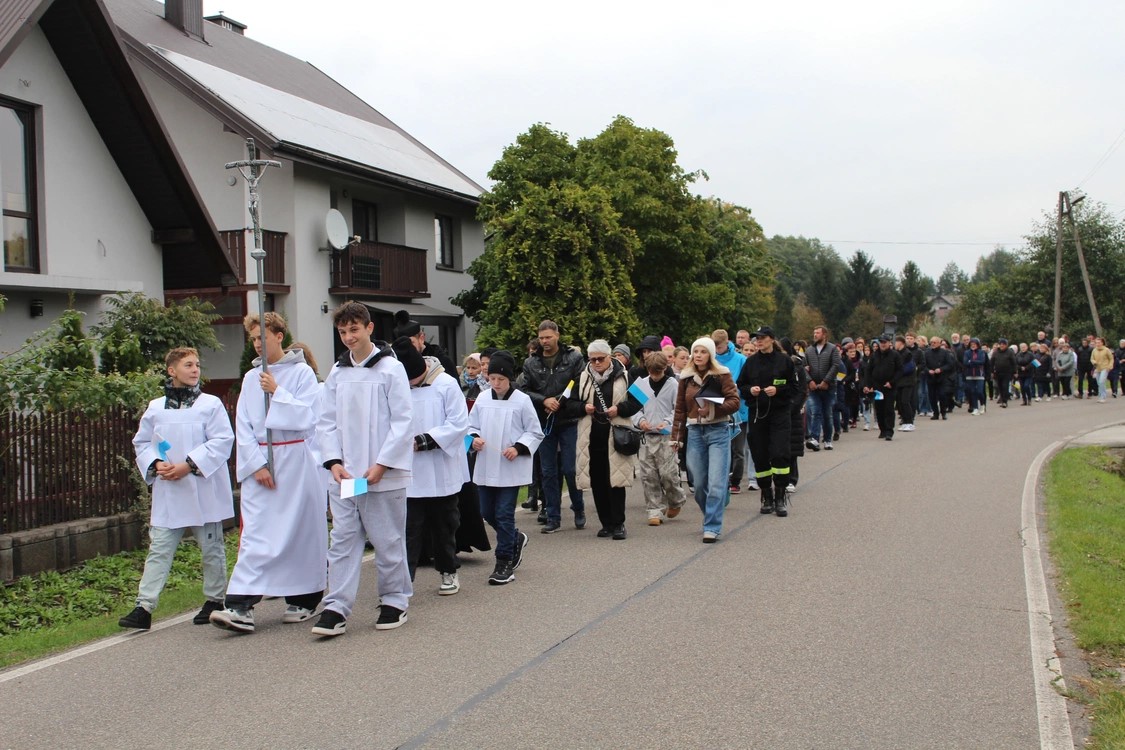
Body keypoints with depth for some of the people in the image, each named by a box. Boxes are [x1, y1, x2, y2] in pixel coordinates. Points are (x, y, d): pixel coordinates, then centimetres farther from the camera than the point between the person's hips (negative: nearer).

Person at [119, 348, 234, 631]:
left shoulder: (210, 404, -3)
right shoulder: (155, 408, 7)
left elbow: (222, 440, -10)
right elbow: (141, 442, 13)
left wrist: (189, 465, -17)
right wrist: (156, 464, -7)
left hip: (204, 491, -2)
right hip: (167, 493, 2)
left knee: (211, 548, 9)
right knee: (158, 550, 1)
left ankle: (214, 600, 23)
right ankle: (144, 608, 2)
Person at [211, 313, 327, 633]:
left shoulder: (301, 372, -2)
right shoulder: (251, 378, 10)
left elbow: (307, 417, -12)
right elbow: (243, 427, 5)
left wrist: (277, 392, -12)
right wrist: (256, 464, -5)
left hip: (296, 461, -3)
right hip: (259, 465, 3)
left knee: (301, 531, 4)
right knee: (255, 534, -4)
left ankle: (302, 600, 18)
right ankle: (241, 607, -10)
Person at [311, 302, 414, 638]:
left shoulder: (391, 369, -6)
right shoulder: (337, 373, 8)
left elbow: (403, 421, -8)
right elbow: (327, 421, 10)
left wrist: (381, 464, -13)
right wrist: (334, 462, -4)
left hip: (383, 474, -4)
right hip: (344, 474, 4)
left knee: (388, 540, 7)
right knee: (343, 540, 4)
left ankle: (395, 601, 22)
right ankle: (336, 608, 7)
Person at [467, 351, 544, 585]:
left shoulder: (522, 401, -7)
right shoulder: (482, 400, 4)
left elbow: (535, 433, -2)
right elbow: (471, 426, 13)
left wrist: (518, 448, -17)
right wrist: (474, 439, -9)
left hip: (511, 468, -5)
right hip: (485, 467, 5)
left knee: (504, 514, -4)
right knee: (487, 513, 12)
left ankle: (504, 564, 7)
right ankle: (515, 539, 38)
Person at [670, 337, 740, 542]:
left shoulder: (721, 375, -2)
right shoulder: (686, 377, 10)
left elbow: (734, 401, -8)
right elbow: (680, 408, 14)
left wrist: (713, 409, -22)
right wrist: (676, 436, 12)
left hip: (718, 431, -4)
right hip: (694, 431, 4)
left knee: (716, 483, -9)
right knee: (699, 483, 6)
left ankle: (712, 527, -4)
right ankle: (712, 517, 26)